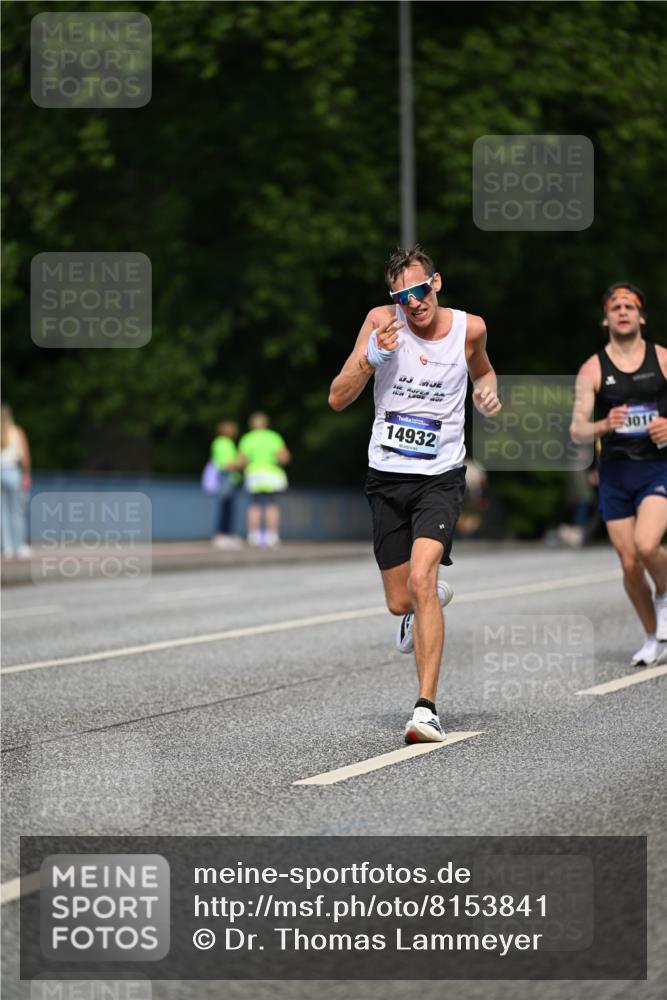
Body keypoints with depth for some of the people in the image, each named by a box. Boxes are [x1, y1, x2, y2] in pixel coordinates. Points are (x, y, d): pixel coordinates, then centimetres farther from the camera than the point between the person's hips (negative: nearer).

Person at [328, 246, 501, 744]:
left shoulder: (470, 327, -3)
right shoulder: (382, 321, -6)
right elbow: (337, 399, -7)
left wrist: (488, 390, -1)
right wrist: (373, 356, -23)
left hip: (440, 478, -2)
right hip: (387, 478, 2)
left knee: (420, 579, -24)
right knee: (400, 603, 9)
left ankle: (427, 708, -24)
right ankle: (433, 596, 48)